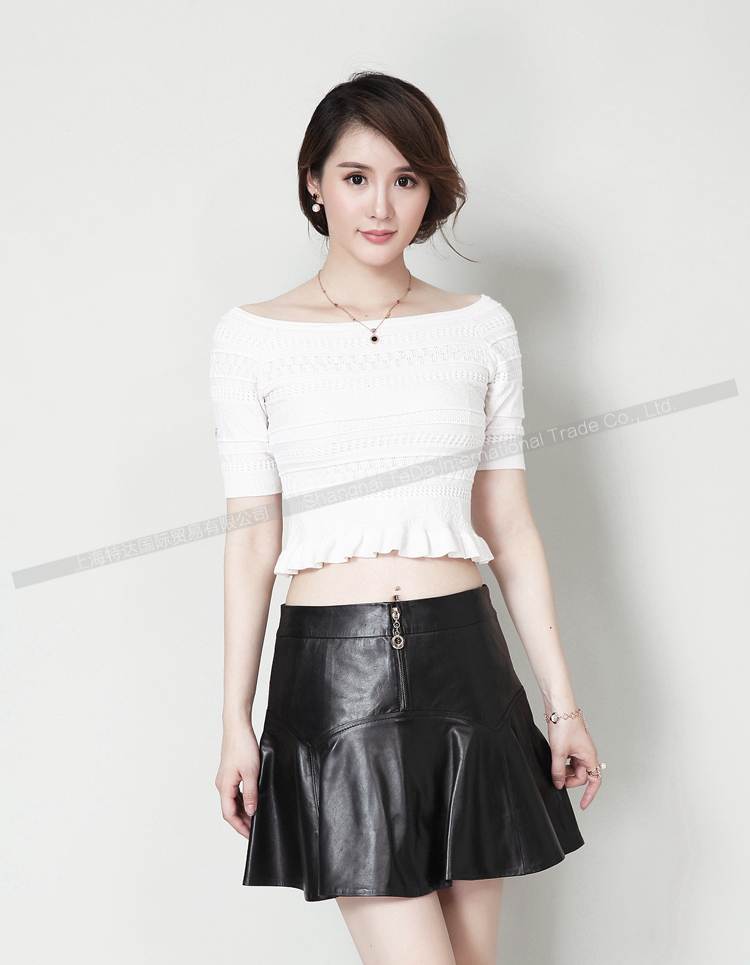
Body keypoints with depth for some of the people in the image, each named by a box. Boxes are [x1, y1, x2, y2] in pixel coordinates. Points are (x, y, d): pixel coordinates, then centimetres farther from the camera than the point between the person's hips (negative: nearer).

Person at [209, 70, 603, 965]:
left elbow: (510, 528, 8)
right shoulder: (254, 336, 1)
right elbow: (251, 535, 1)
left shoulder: (482, 328, 6)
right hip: (333, 667, -2)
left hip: (463, 662, 3)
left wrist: (563, 701, 7)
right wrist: (236, 721, 0)